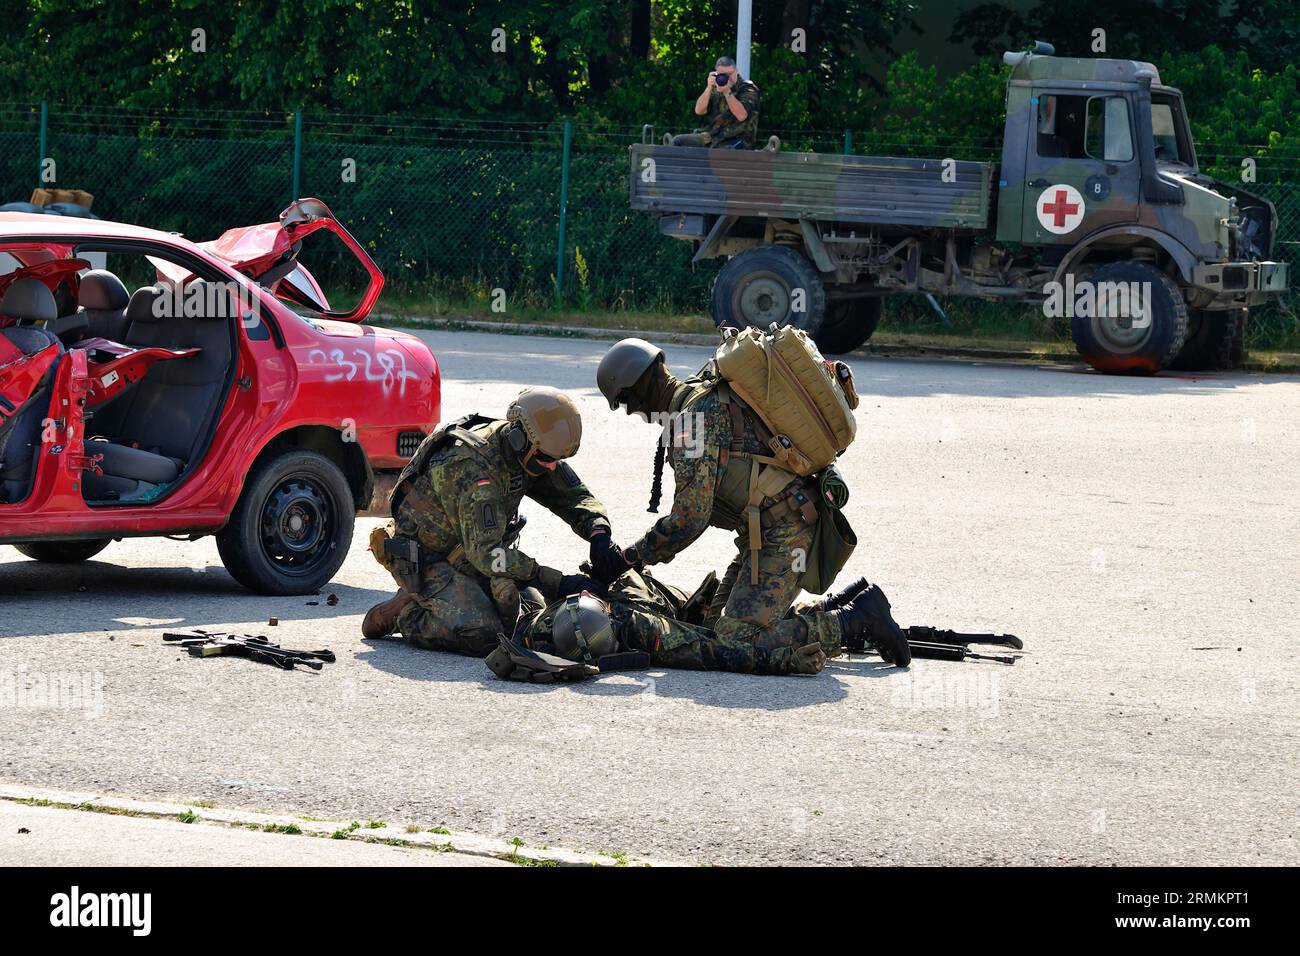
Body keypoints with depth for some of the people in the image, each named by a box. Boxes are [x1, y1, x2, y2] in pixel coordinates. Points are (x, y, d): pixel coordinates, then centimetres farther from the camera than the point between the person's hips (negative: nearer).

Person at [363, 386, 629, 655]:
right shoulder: (474, 468, -33)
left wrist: (599, 533, -19)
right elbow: (485, 553, -37)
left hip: (471, 552, 9)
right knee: (484, 635, -28)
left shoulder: (529, 452, -7)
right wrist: (557, 583, -40)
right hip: (426, 559, -9)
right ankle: (405, 615, -2)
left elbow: (575, 495, 4)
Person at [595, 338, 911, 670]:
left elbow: (691, 519, -19)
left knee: (737, 642, -14)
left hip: (780, 536, -10)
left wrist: (633, 558, -6)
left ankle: (860, 620, -8)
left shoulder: (693, 419, -18)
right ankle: (843, 606, 13)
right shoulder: (709, 395, 14)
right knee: (719, 626, 12)